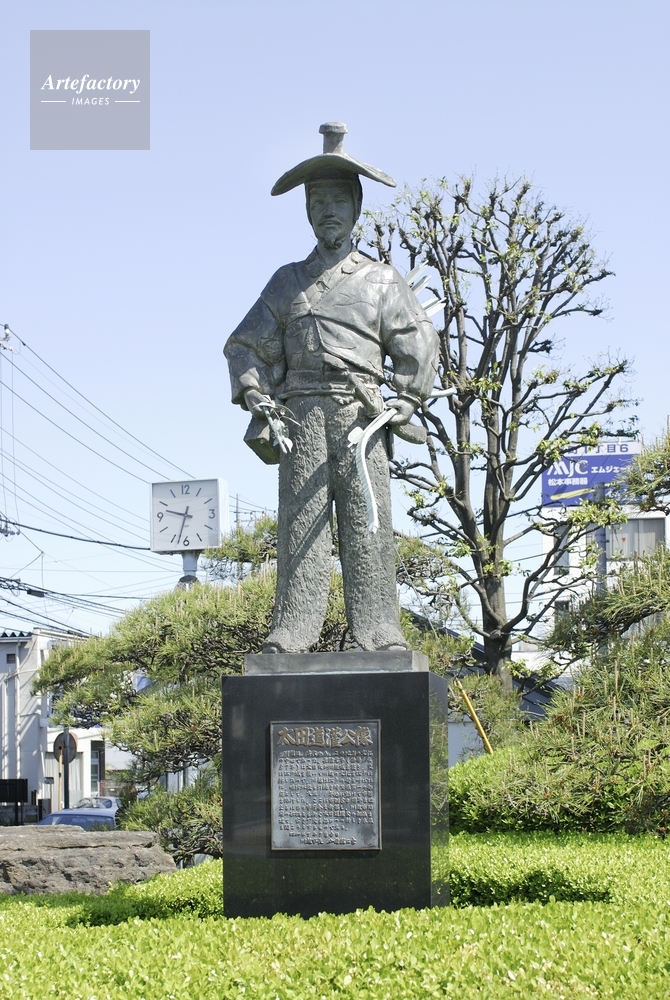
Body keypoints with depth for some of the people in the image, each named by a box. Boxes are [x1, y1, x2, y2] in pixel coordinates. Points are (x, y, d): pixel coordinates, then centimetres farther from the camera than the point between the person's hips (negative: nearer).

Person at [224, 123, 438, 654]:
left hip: (362, 414, -1)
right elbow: (247, 345, 19)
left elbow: (419, 345, 11)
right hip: (301, 412, 1)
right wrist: (256, 397, 3)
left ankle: (381, 633, -9)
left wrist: (406, 401, -2)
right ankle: (291, 632, -9)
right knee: (300, 520, -6)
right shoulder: (287, 281, 20)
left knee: (368, 523, -7)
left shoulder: (381, 280, 15)